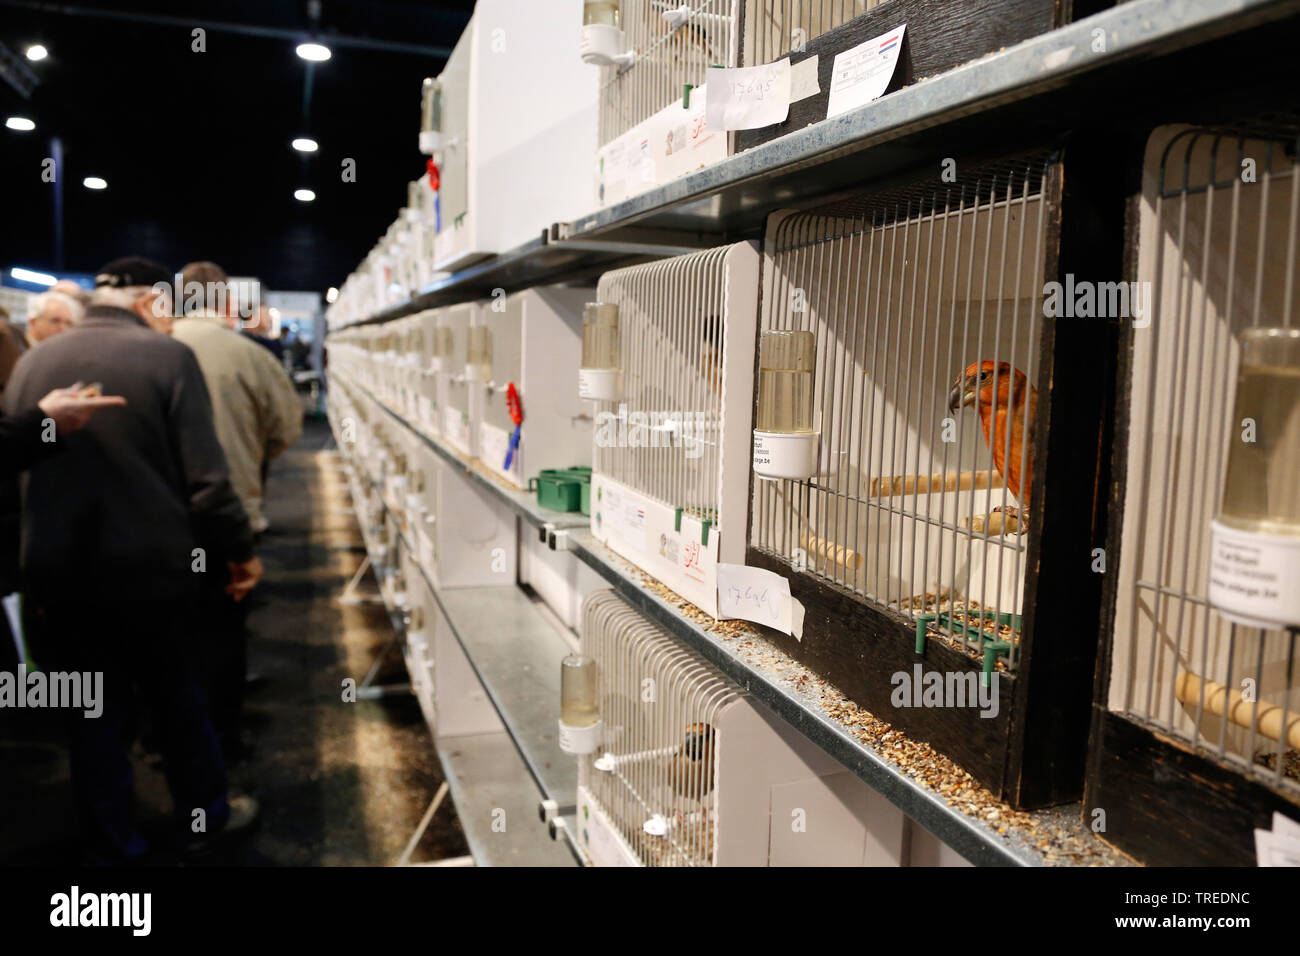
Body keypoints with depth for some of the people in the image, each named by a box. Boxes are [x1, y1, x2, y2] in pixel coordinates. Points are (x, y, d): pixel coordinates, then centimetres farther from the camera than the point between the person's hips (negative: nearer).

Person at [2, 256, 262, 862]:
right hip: (150, 568, -3)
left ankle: (115, 848, 28)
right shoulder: (168, 357, -12)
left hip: (57, 577, 3)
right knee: (177, 699, 17)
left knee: (95, 718, 14)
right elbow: (205, 478, -14)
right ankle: (204, 819, 34)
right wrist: (240, 550, -2)